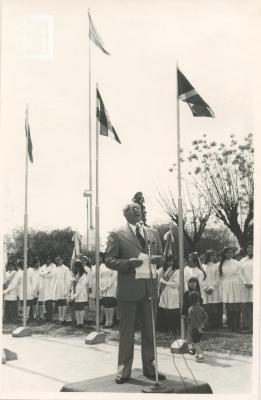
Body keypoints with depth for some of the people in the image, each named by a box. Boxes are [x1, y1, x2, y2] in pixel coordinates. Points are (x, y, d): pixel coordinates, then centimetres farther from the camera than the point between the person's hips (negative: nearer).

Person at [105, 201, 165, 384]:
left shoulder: (153, 233, 13)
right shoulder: (117, 235, -1)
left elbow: (161, 256, 17)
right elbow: (110, 260, -4)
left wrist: (156, 258, -7)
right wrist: (128, 263, -20)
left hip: (150, 288, 4)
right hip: (129, 289, -4)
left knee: (149, 329, 11)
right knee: (127, 331, 4)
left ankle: (149, 367, 22)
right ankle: (124, 370, 14)